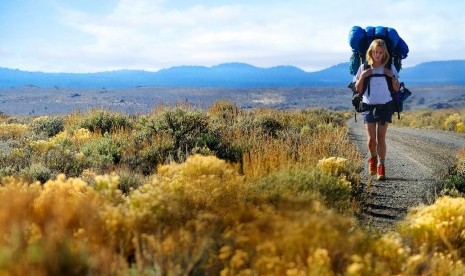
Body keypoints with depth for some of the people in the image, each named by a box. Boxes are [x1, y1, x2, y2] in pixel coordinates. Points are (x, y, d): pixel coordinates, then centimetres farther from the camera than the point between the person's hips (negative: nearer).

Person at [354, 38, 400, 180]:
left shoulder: (390, 68, 3)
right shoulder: (364, 68, 2)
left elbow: (396, 89, 7)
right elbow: (358, 89, 5)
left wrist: (392, 76, -10)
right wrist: (362, 76, -11)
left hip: (385, 106, 0)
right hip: (368, 106, 0)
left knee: (381, 138, -1)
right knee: (371, 139, -7)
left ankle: (381, 166, 9)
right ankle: (373, 158, 23)